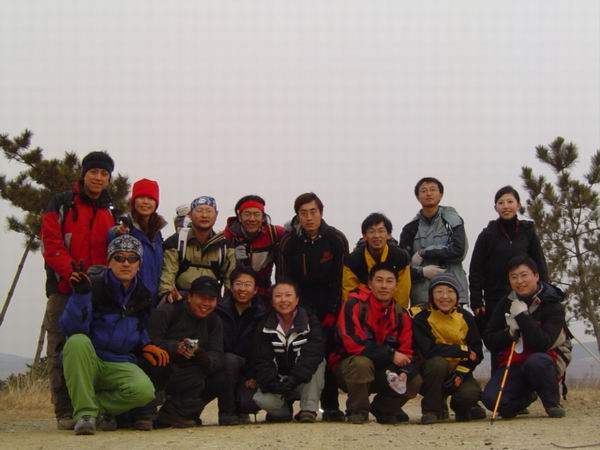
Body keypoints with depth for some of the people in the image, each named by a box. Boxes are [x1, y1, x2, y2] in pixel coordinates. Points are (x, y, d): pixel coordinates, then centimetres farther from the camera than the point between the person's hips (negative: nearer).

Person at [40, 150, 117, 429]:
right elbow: (51, 245, -7)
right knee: (62, 350, -5)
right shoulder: (61, 204, 3)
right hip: (64, 289, -4)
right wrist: (74, 273, -18)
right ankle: (65, 412, -1)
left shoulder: (110, 211, 18)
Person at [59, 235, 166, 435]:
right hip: (88, 363, -2)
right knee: (78, 341, -37)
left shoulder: (142, 295, 6)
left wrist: (145, 344, 0)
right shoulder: (94, 287, -8)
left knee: (144, 390, -30)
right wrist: (80, 294, -31)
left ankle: (98, 407, -2)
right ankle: (85, 412, -26)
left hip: (121, 365, 2)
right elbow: (71, 329, -19)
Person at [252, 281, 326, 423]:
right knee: (262, 400, -30)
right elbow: (261, 360, -10)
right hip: (277, 381, 1)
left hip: (305, 384, -1)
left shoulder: (311, 322, -7)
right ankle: (284, 410, 6)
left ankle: (308, 410, -24)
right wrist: (271, 383, -30)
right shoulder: (266, 326, -1)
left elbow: (312, 354, -24)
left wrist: (294, 379, -39)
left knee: (318, 361, -30)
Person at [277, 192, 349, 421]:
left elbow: (340, 280, -4)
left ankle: (330, 406, 0)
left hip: (329, 307, 0)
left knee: (330, 353, -8)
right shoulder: (288, 242, -5)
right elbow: (284, 282, -5)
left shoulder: (337, 240, -5)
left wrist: (332, 314, -9)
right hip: (300, 306, 0)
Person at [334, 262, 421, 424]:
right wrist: (390, 355, -21)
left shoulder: (401, 315, 0)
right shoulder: (354, 306, -18)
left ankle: (382, 409, 14)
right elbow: (354, 344, -26)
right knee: (361, 363, -38)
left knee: (415, 381, -13)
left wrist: (404, 372, -27)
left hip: (381, 370, 6)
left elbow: (406, 352, -4)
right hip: (348, 367, -6)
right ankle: (357, 411, -14)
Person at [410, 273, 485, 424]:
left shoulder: (465, 317, -1)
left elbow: (476, 352, -2)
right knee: (438, 362, -36)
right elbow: (428, 350, -24)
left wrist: (461, 373, -19)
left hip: (458, 372, 3)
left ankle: (461, 407, 14)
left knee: (470, 393, -26)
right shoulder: (421, 316, -13)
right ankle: (431, 410, -15)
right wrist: (463, 350, -19)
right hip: (432, 372, -3)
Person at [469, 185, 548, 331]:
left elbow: (540, 267, 6)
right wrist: (476, 302, -6)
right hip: (495, 302, -1)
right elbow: (475, 271, 2)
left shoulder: (528, 232, 7)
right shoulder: (487, 235, 3)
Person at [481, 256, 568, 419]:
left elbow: (543, 344, -24)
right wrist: (510, 332, -18)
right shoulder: (505, 304, 3)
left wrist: (522, 316, -24)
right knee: (491, 399, -23)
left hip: (546, 359, -4)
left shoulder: (553, 305, -11)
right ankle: (527, 395, 13)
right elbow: (489, 342, 0)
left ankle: (553, 403, -10)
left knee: (536, 362, -41)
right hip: (512, 365, 4)